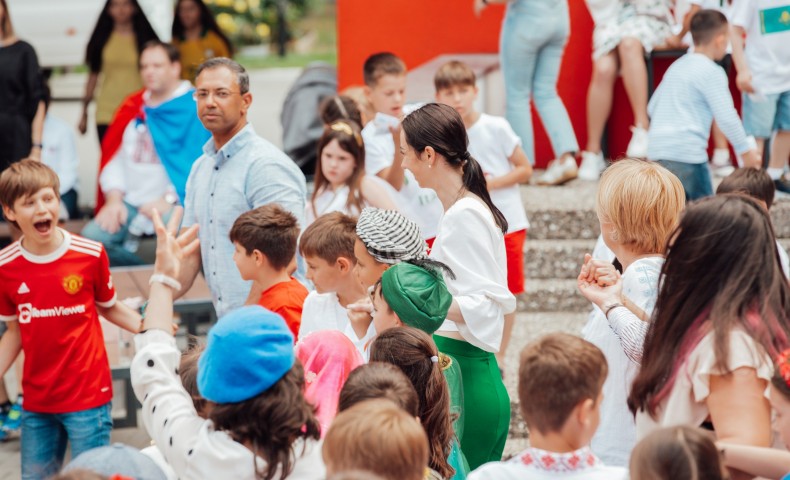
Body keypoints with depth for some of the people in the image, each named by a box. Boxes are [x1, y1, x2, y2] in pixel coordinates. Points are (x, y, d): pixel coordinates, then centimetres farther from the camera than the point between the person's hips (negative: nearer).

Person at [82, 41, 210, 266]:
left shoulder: (195, 107, -2)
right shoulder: (133, 108, 18)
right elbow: (115, 159, 16)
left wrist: (170, 199, -18)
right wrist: (114, 199, 0)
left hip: (177, 203, -6)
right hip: (131, 203, 6)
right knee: (91, 236, -18)